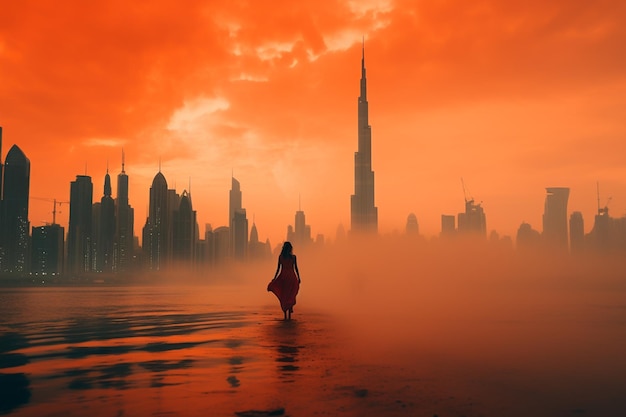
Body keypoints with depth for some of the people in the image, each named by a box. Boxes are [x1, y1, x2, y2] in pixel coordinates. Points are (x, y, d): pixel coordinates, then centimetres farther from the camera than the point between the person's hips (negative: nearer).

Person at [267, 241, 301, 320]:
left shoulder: (280, 256, -1)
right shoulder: (293, 257, -2)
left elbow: (278, 268, -1)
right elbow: (296, 268, -1)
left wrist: (274, 278, 6)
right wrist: (298, 278, 8)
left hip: (283, 276, 0)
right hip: (292, 276, 0)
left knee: (283, 296, 8)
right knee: (290, 296, 9)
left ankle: (285, 315, 1)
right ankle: (289, 315, 3)